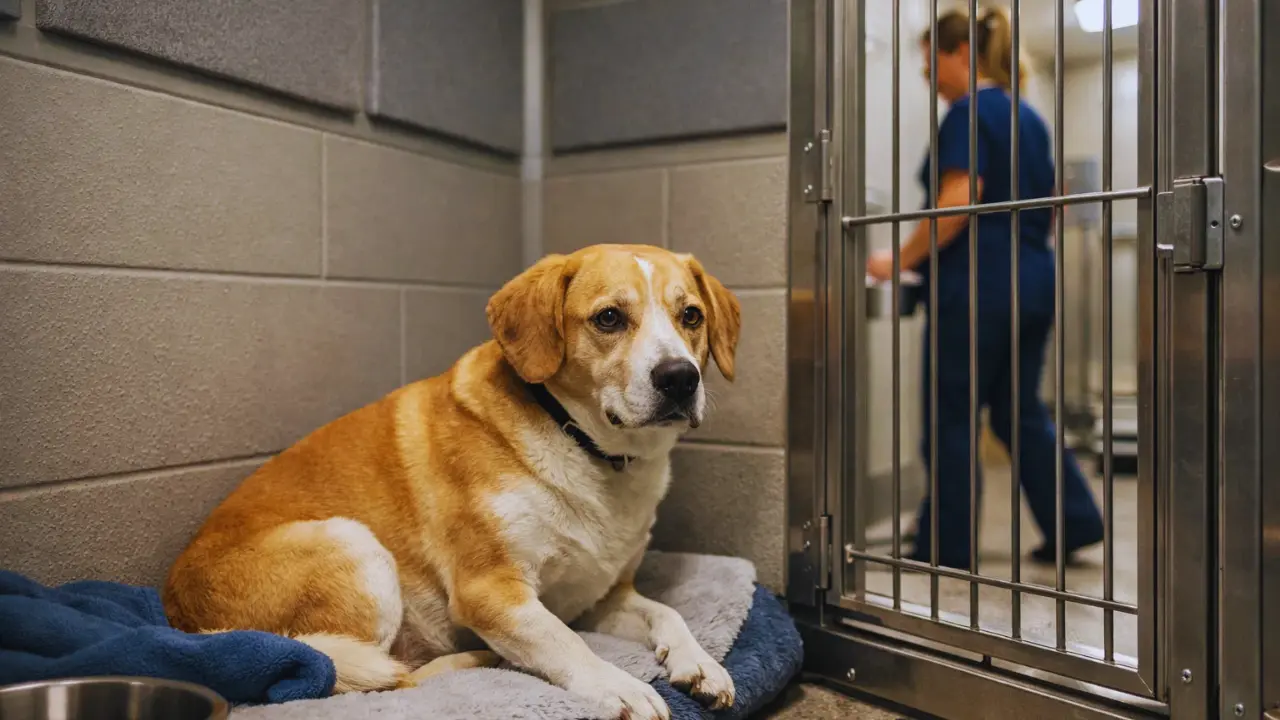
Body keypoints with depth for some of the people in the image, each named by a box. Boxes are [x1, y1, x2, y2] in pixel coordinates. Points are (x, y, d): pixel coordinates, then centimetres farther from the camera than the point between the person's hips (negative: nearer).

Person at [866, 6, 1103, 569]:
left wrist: (901, 260, -14)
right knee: (1020, 411, 16)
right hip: (1033, 280, 9)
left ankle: (948, 547, 9)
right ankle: (1073, 523, 16)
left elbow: (959, 201, -20)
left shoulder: (968, 112, -9)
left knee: (950, 418, 1)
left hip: (977, 287, -9)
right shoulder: (1028, 118, 18)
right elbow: (1047, 208, 21)